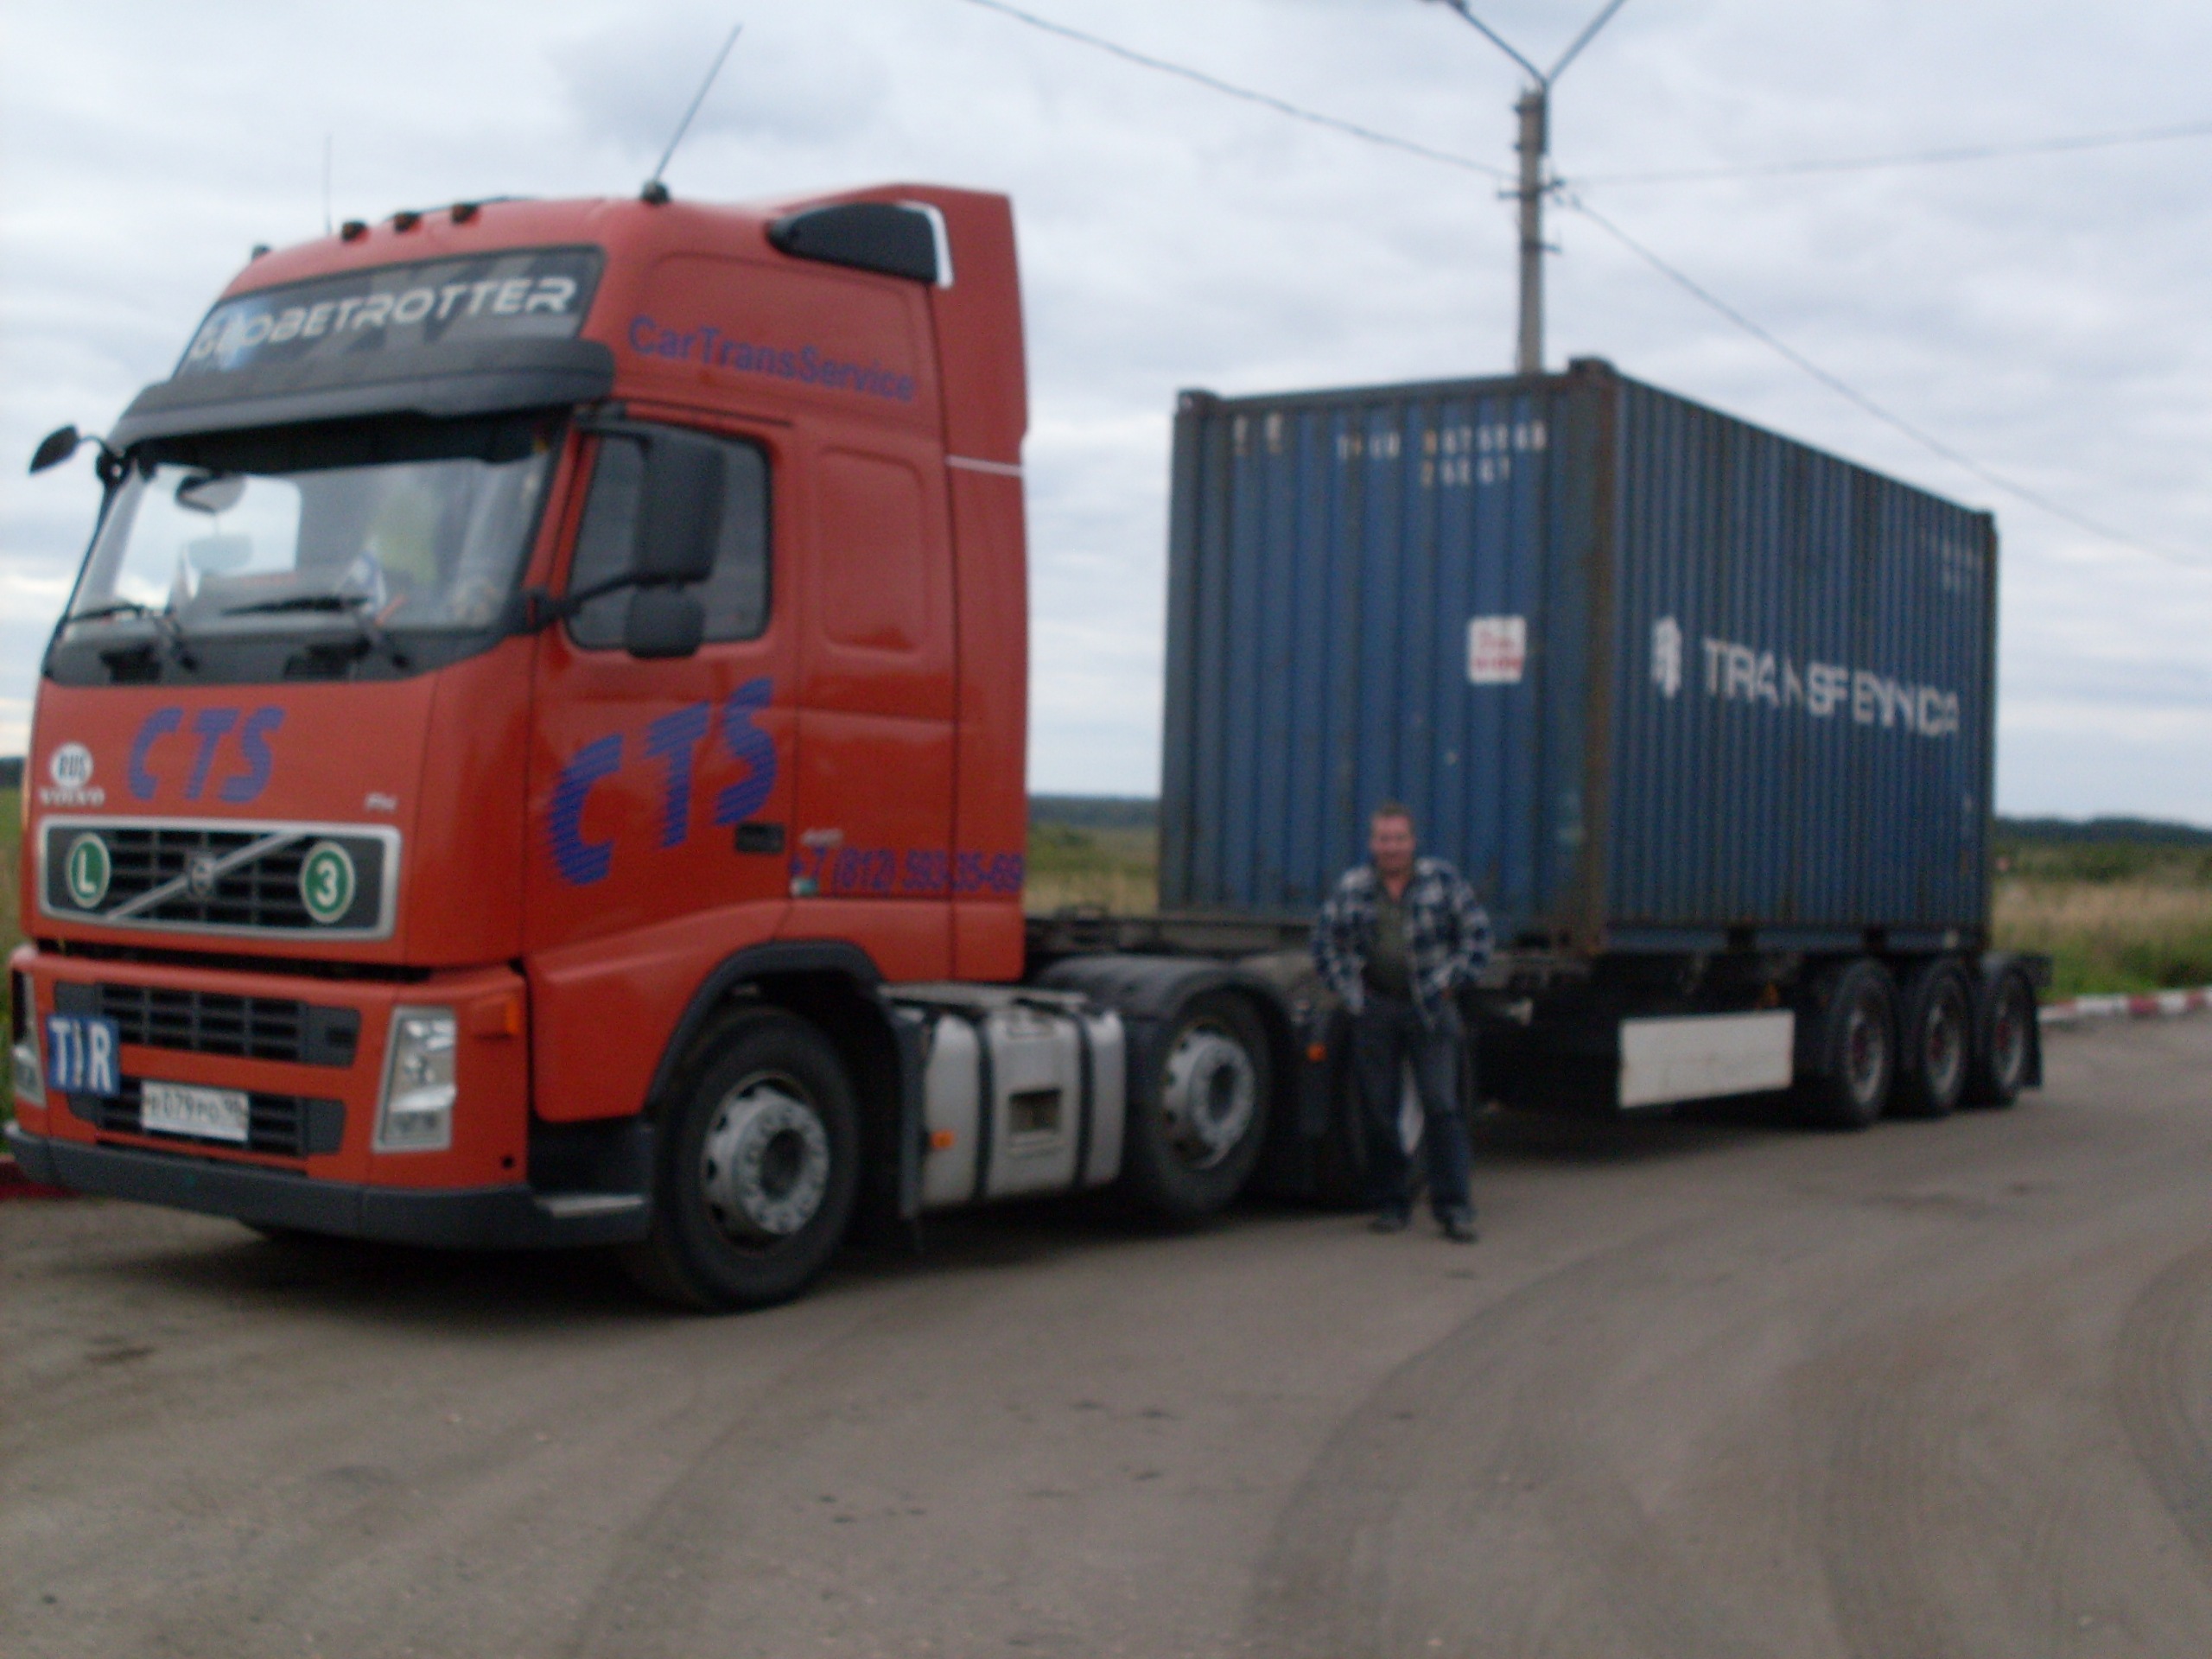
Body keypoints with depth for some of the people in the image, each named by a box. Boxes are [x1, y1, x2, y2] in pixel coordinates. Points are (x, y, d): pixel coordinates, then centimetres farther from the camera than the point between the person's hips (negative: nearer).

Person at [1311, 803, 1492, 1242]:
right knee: (1378, 1110, 3)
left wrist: (1449, 980, 1)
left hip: (1430, 1010, -2)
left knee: (1441, 1106, -7)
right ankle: (1391, 1203, 14)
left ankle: (1454, 1207, -4)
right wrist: (1350, 992, 8)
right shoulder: (1352, 888, 6)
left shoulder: (1442, 880, 2)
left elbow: (1477, 932, 7)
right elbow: (1326, 942, 16)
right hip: (1375, 1008, 2)